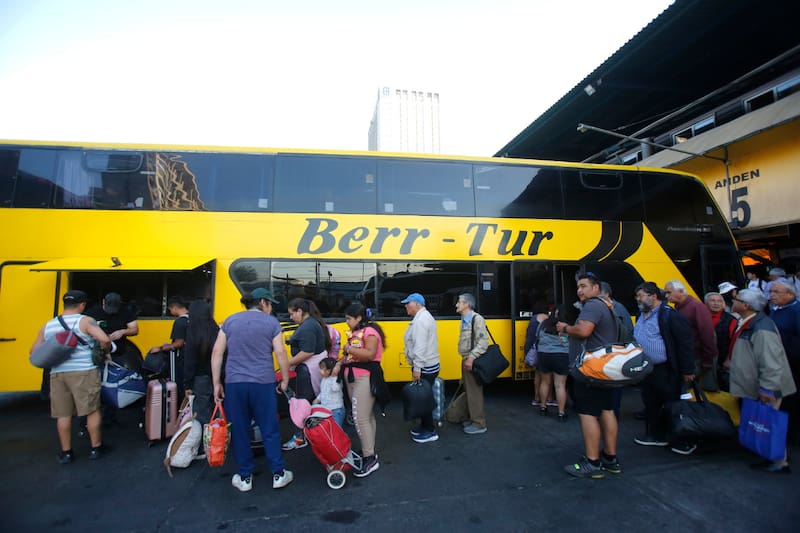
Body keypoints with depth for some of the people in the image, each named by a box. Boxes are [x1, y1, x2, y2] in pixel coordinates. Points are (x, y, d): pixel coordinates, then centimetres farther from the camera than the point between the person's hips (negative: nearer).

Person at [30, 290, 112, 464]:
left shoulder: (48, 325, 11)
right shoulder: (85, 321, -6)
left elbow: (34, 352, 13)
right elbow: (105, 339, -20)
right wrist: (105, 353, -1)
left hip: (57, 374, 5)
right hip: (84, 372, -5)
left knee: (63, 414, 13)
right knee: (92, 411, 6)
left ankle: (66, 453, 22)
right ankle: (96, 448, 15)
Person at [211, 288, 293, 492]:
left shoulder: (230, 321, 8)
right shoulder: (271, 322, 0)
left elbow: (217, 352, 5)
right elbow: (280, 353, -4)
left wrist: (216, 383, 8)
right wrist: (285, 380, 7)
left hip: (234, 383, 2)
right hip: (263, 383, -2)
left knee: (239, 431, 13)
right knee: (270, 430, 9)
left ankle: (244, 478, 23)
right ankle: (278, 474, 18)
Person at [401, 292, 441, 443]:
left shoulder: (420, 321, -19)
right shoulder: (425, 317, 14)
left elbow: (420, 347, -25)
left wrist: (417, 369, -25)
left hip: (424, 368, -10)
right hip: (429, 365, 10)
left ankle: (430, 432, 11)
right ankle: (425, 425, 30)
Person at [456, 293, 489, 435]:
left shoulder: (477, 319, -14)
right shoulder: (464, 320, 13)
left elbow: (483, 342, -21)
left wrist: (471, 358, -25)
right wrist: (466, 359, 10)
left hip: (473, 362, -9)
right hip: (466, 360, 9)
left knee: (474, 392, -2)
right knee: (468, 391, 16)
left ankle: (479, 424, 9)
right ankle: (474, 419, 28)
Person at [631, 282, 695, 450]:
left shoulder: (669, 315, -16)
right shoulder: (642, 316, 12)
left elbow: (685, 342, -17)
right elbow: (636, 340, 19)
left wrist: (687, 370, -17)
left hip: (666, 371, -8)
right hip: (647, 370, 9)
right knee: (650, 403, 16)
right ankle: (654, 435, 30)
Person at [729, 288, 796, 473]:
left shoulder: (761, 328, -26)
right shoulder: (747, 324, 6)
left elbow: (771, 362, -28)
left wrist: (767, 388, -25)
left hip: (765, 389, -10)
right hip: (754, 387, 10)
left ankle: (780, 463, 16)